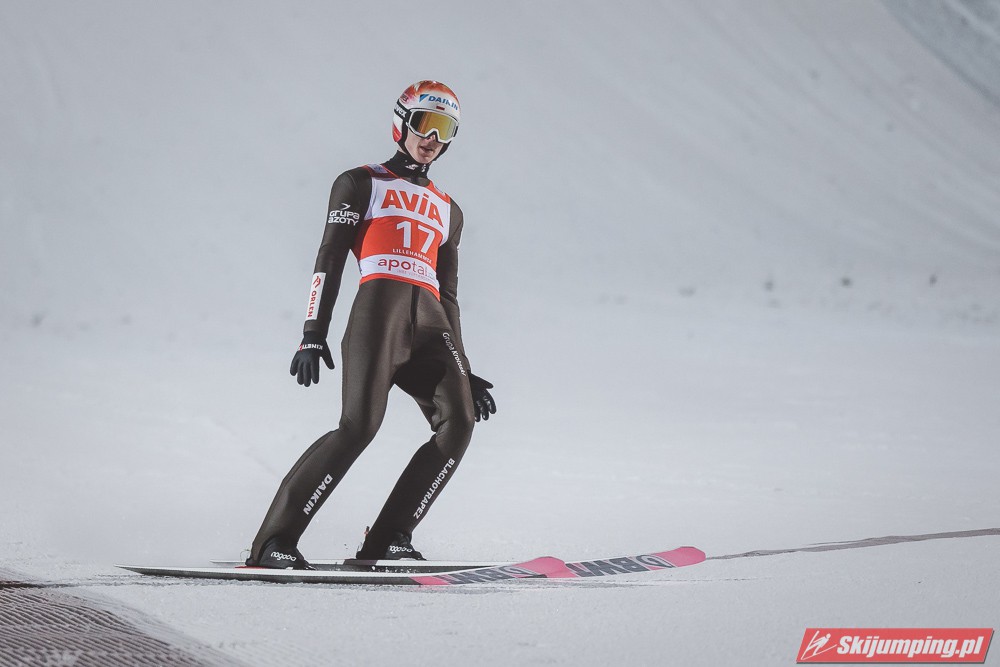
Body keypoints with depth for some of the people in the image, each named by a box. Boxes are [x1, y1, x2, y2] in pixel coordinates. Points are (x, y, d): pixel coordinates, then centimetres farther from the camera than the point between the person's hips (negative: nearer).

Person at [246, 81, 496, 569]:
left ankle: (388, 538, -14)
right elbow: (329, 261, 5)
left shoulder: (448, 211, 29)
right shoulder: (361, 184, 14)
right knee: (361, 424, -22)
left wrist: (462, 370, 20)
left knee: (459, 421, -18)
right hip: (378, 309, -5)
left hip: (430, 324, 5)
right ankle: (274, 540, -19)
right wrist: (313, 335, -8)